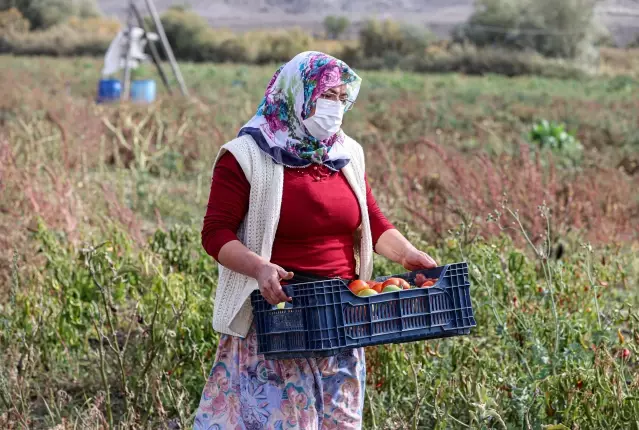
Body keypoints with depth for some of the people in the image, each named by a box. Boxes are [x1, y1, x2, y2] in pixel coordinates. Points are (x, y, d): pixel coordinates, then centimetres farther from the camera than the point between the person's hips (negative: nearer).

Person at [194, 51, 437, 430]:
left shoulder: (347, 155, 10)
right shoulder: (247, 157, -7)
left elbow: (374, 223, 11)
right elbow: (216, 232, -9)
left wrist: (407, 254, -7)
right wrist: (258, 267, -25)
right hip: (275, 315, -5)